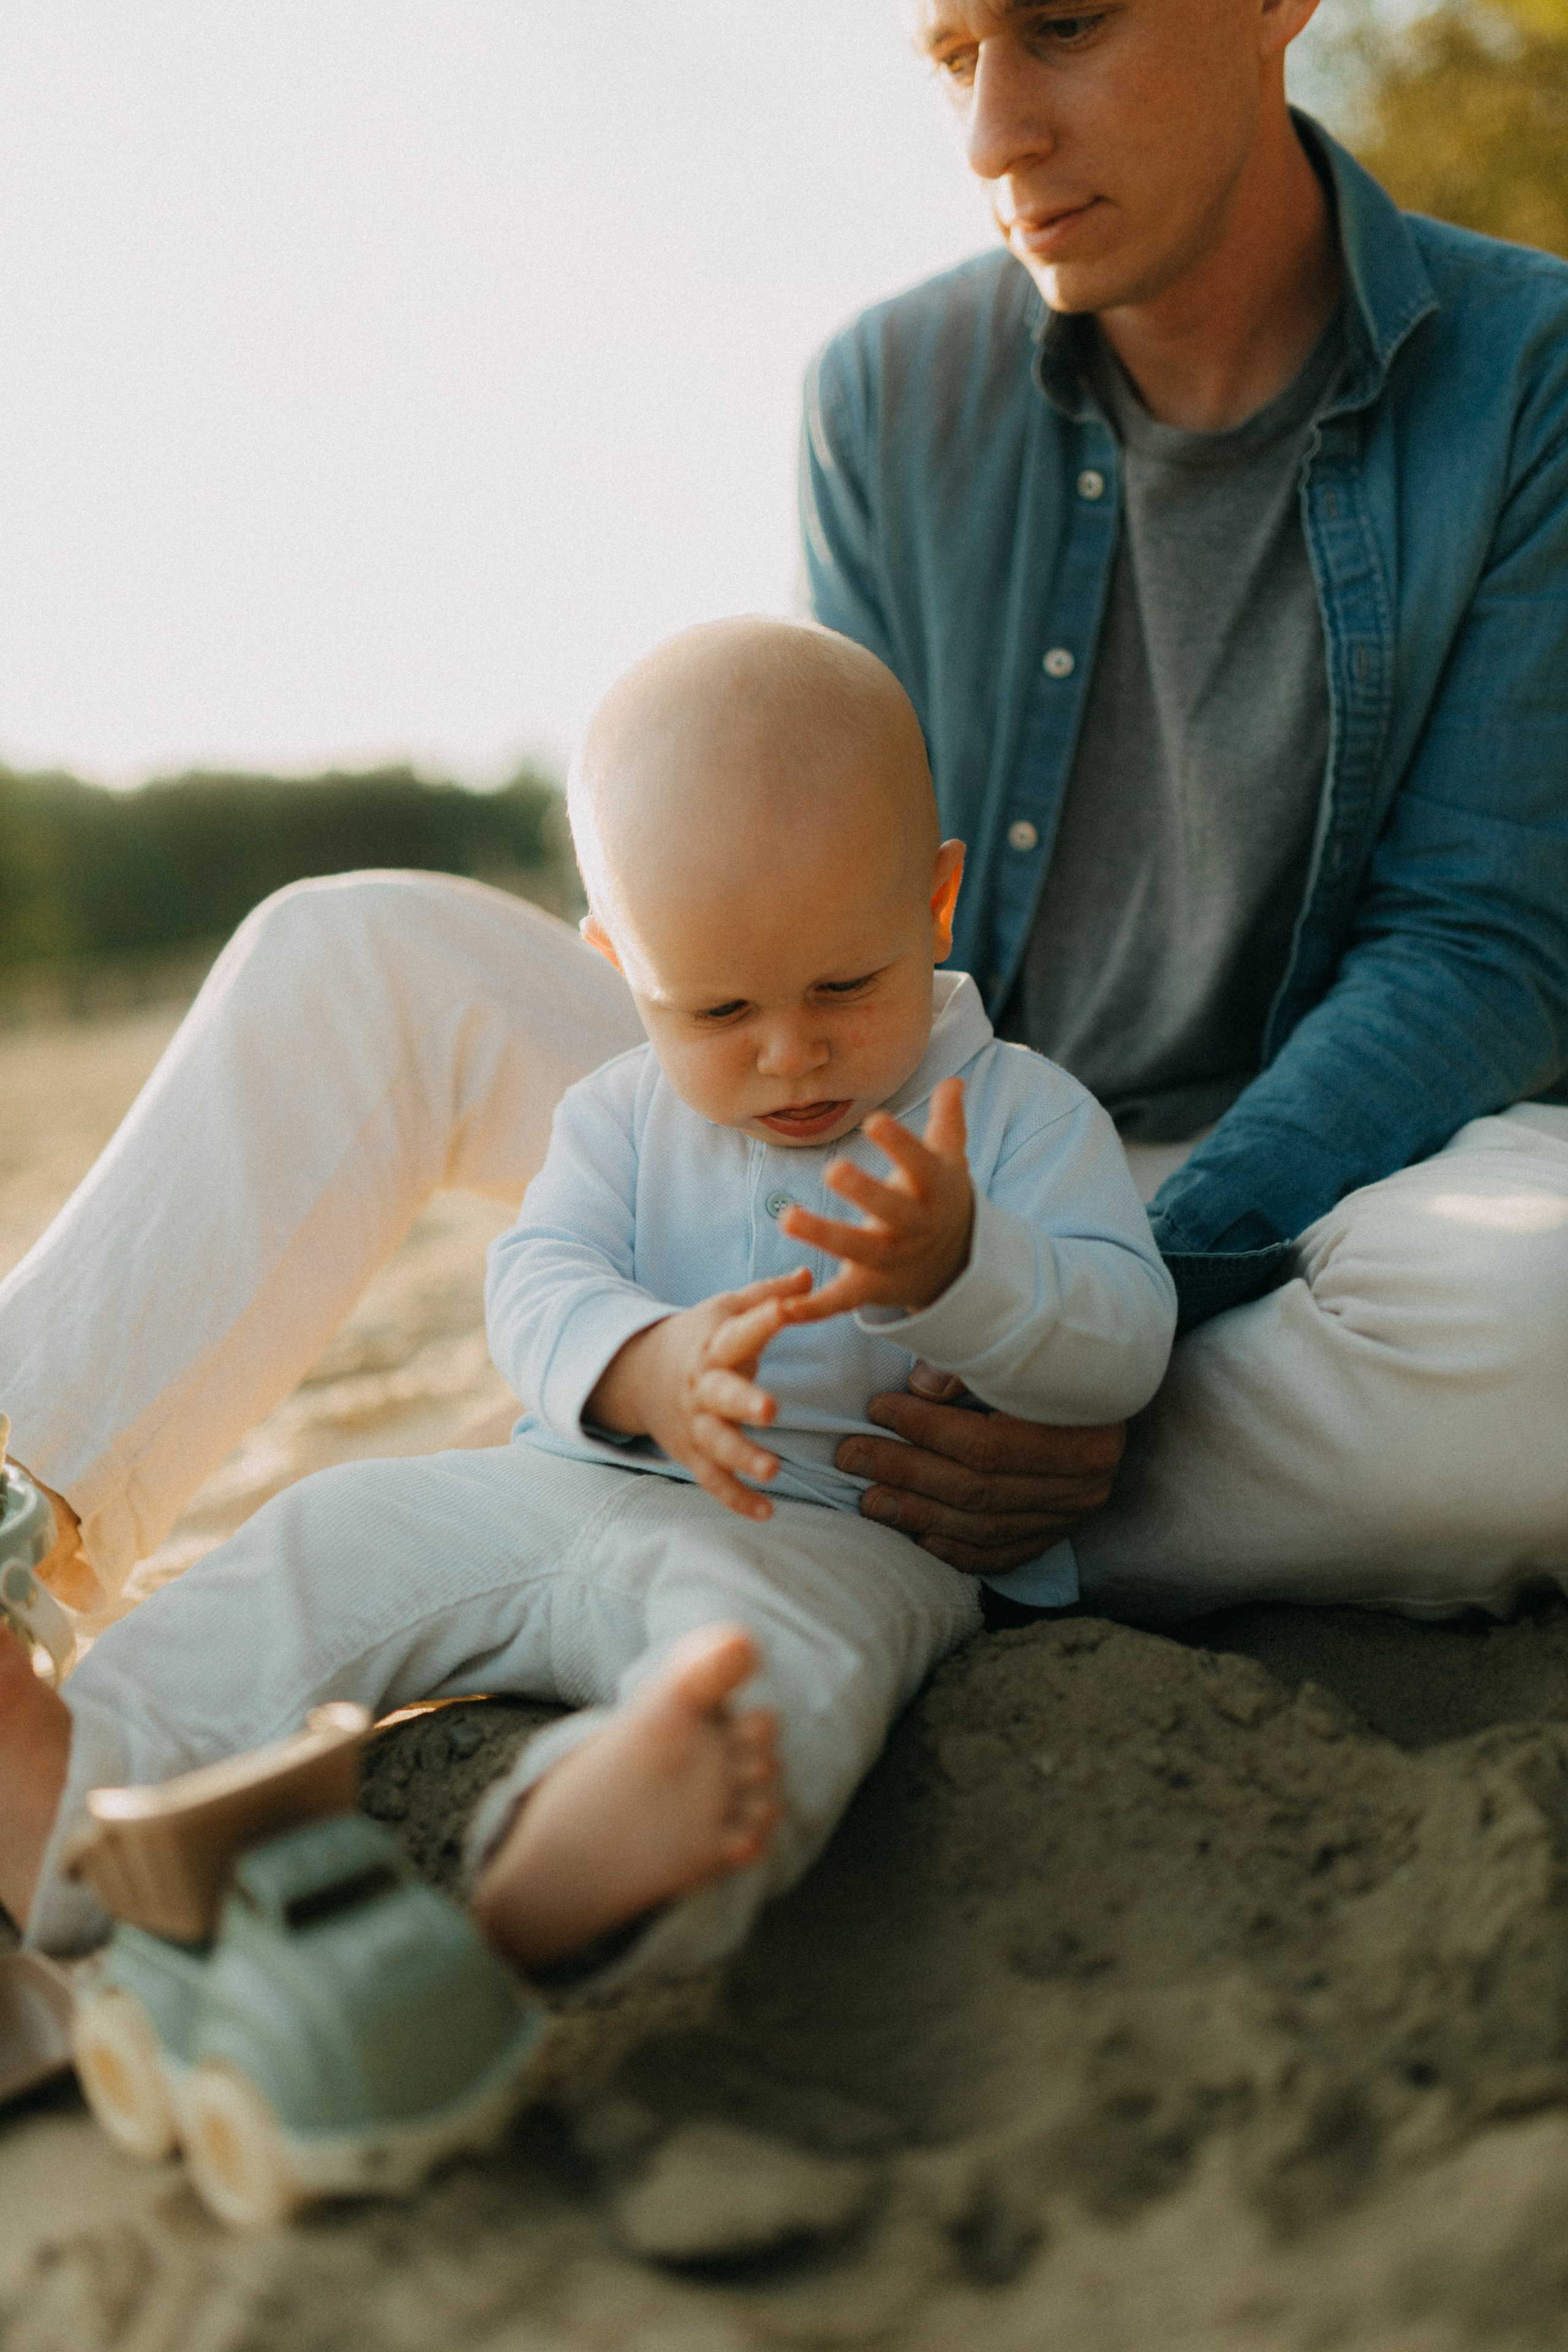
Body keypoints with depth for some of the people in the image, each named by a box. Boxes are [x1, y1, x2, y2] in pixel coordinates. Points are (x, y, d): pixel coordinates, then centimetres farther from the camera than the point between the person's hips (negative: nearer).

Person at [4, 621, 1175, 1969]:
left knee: (784, 1633, -39)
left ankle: (558, 1878, -68)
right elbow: (535, 1279, -4)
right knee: (338, 1534, -9)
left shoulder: (1021, 1115, -1)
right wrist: (644, 1365, -29)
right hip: (571, 1492, 6)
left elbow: (1123, 1344, -11)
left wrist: (955, 1268, -33)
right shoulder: (624, 1115, 11)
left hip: (844, 1533, -5)